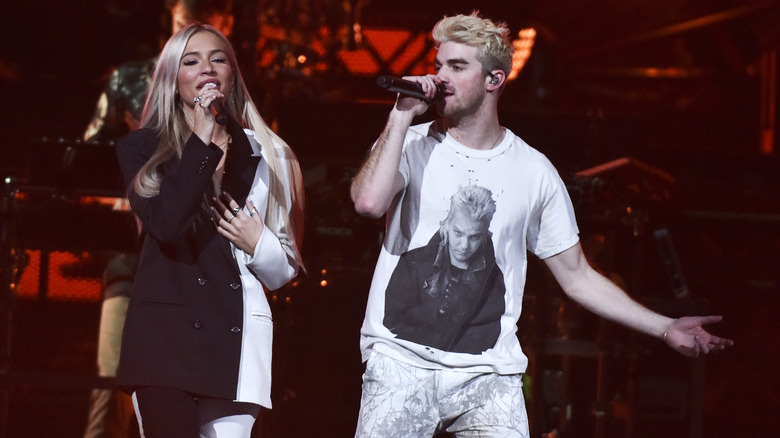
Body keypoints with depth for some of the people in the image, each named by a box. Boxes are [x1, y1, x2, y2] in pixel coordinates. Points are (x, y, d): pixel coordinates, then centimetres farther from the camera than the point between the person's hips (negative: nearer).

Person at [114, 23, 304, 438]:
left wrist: (258, 244, -4)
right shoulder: (143, 147, 9)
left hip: (237, 337, 2)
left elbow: (283, 271, 17)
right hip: (164, 330, -2)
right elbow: (164, 224, -12)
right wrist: (201, 143, -9)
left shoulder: (264, 155, 14)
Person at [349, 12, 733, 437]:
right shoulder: (412, 145, 4)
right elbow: (369, 201, -18)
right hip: (400, 360, -1)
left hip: (487, 372, 1)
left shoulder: (533, 171, 9)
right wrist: (403, 114, -10)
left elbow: (576, 276, 14)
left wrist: (666, 328, 7)